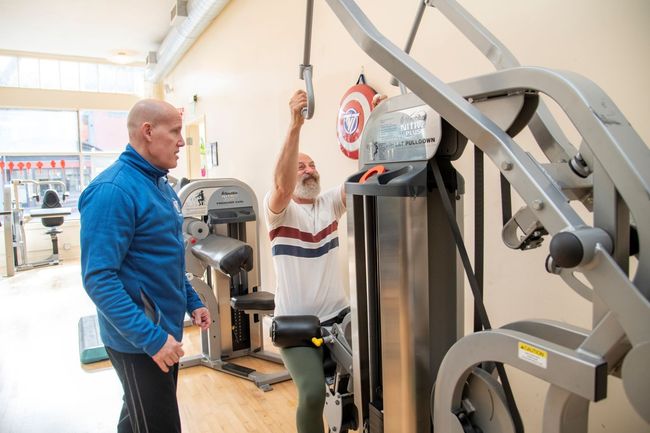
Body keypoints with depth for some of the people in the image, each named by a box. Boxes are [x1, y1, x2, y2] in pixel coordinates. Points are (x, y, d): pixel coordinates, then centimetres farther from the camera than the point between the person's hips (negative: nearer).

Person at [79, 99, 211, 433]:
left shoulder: (159, 183, 6)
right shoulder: (113, 190, -22)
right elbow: (98, 279, -26)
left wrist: (192, 302, 14)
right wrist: (150, 337, -27)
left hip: (165, 328, 9)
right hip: (138, 340, -8)